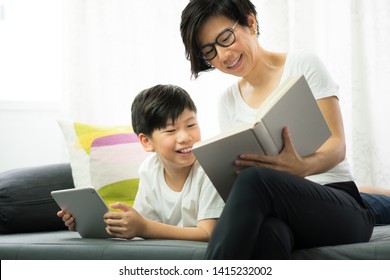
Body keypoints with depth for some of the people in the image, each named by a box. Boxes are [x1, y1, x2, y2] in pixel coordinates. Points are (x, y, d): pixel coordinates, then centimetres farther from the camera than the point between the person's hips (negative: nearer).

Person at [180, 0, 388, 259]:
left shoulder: (302, 64, 4)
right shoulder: (228, 101, 16)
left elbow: (337, 145, -4)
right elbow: (237, 169, 13)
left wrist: (304, 166, -29)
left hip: (340, 206, -2)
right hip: (275, 216, 2)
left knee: (255, 180, -37)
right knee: (265, 231, -40)